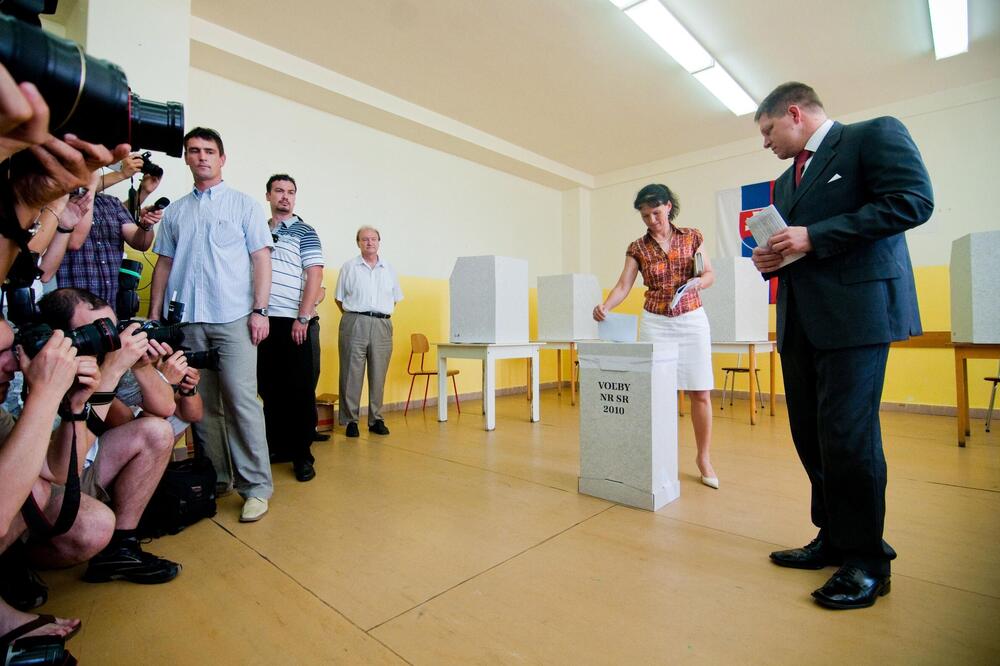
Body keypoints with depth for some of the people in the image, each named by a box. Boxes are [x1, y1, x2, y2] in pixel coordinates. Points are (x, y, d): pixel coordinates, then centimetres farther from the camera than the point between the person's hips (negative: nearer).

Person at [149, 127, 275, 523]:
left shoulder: (243, 205, 8)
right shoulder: (174, 211, 18)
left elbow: (261, 258, 1)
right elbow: (164, 264, 18)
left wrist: (260, 310, -9)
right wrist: (154, 315, 10)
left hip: (233, 318, -4)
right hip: (186, 321, 4)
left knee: (241, 401, -8)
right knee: (202, 404, 7)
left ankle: (256, 486, -3)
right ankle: (215, 478, 19)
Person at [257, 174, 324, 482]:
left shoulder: (304, 232, 3)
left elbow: (315, 276, -5)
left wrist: (303, 318, -13)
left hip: (293, 323, -5)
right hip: (262, 321, 5)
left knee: (299, 390, -1)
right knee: (269, 389, 11)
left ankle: (302, 455, 9)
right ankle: (278, 447, 25)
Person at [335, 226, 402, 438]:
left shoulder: (389, 270, 16)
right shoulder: (349, 267, 8)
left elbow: (395, 298, 21)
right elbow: (339, 298, 10)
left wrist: (382, 313, 11)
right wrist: (353, 316, 4)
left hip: (382, 325, 3)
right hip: (355, 324, -2)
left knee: (378, 375, 5)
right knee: (352, 373, -2)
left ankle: (376, 420, 14)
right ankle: (350, 420, 8)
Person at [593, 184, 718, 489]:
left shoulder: (692, 237, 4)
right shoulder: (637, 248, 1)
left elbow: (710, 275, 7)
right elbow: (623, 286, -8)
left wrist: (697, 281, -16)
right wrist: (605, 306, -27)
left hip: (692, 320, 1)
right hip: (655, 323, 0)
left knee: (700, 392, 1)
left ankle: (704, 458, 16)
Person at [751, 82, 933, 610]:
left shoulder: (874, 135, 2)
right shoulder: (786, 181, 23)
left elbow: (913, 201, -12)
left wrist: (813, 237, -16)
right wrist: (772, 260, 4)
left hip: (856, 310, -8)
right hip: (800, 319, 8)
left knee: (847, 435, -7)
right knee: (810, 434, 9)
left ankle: (866, 559, 10)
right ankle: (834, 538, 23)